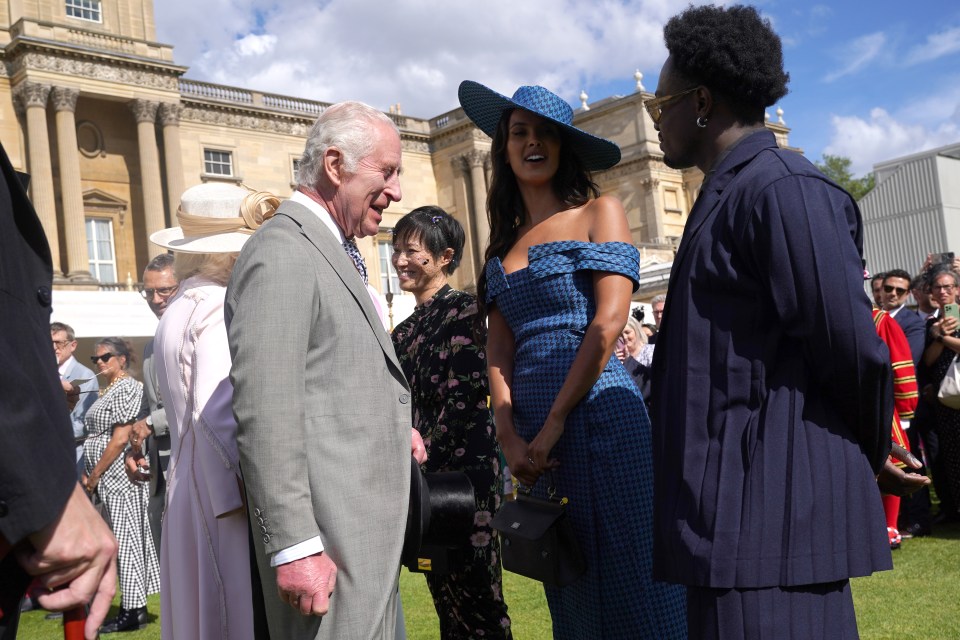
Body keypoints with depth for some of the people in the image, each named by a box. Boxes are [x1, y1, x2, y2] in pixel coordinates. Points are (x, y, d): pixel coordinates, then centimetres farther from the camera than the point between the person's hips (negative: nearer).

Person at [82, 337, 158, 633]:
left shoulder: (126, 389, -11)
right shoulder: (108, 390, 18)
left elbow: (120, 439, -17)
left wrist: (94, 476, -13)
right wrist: (91, 476, 11)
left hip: (119, 476, -9)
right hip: (108, 479, 9)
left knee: (126, 540, -5)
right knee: (125, 541, 10)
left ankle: (132, 612, 0)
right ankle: (135, 607, 16)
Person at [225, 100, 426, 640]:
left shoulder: (336, 255, 16)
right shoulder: (281, 253, -14)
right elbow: (265, 415, -21)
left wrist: (391, 426, 10)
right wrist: (294, 548, -22)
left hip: (369, 527, 10)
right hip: (329, 538, -9)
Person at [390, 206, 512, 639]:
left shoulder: (464, 312, -5)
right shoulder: (405, 331, 16)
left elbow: (465, 400, -13)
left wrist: (423, 459, -14)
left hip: (462, 470, -7)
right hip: (422, 477, 7)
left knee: (477, 594, -3)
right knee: (446, 599, 12)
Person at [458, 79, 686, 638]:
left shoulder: (600, 212, 1)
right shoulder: (506, 239, 15)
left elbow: (608, 322, -10)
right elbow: (499, 349, 8)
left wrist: (555, 420, -12)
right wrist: (510, 434, -6)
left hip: (596, 411, -5)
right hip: (532, 427, 5)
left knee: (628, 577, 1)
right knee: (570, 589, 13)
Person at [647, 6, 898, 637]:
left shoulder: (782, 189, -14)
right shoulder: (727, 197, 17)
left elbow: (850, 345, -16)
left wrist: (871, 454, 0)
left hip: (775, 507, -10)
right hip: (733, 508, 10)